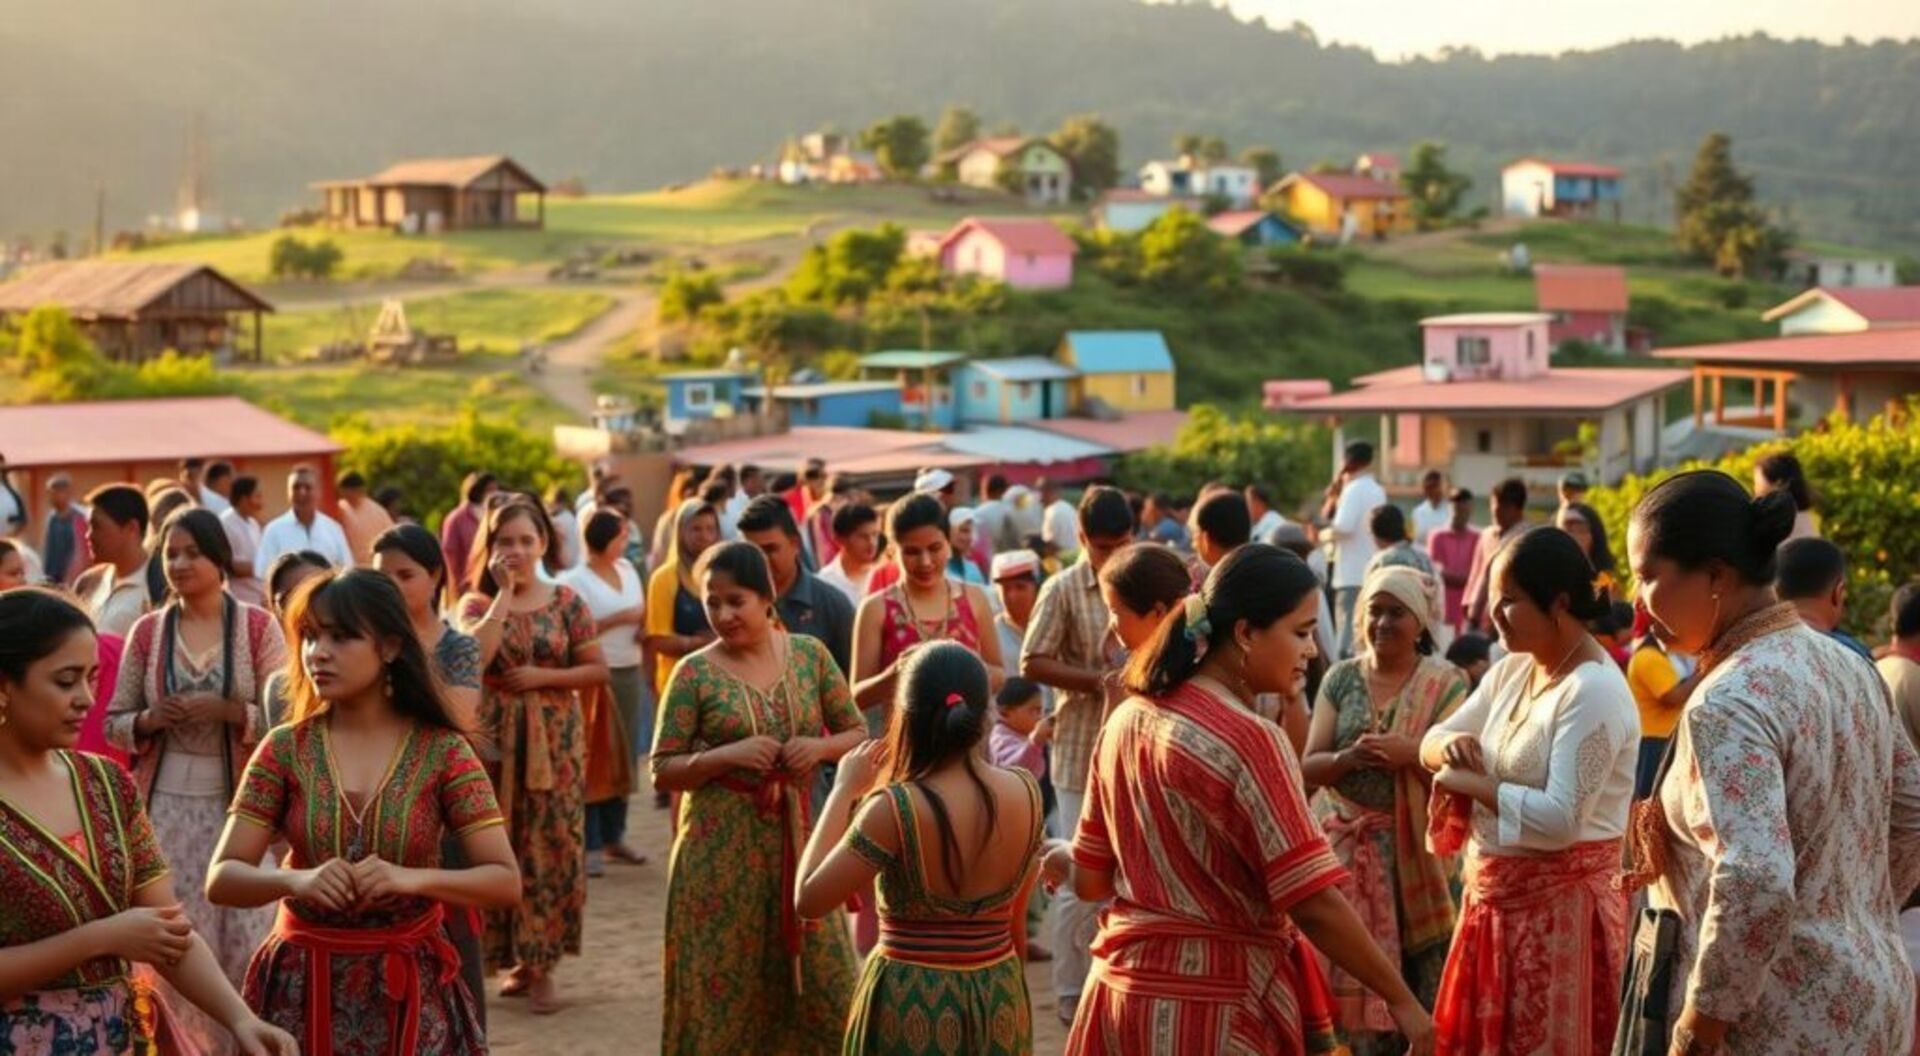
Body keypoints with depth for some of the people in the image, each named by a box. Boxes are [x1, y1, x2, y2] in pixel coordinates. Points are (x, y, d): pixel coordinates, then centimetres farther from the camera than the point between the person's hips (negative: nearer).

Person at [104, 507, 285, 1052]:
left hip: (239, 804, -2)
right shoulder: (147, 631, 5)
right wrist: (150, 719, -12)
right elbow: (114, 723, 9)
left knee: (243, 937, -1)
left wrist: (228, 711, -18)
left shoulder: (257, 627, -1)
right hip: (166, 806, 2)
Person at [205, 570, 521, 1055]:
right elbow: (221, 879, -6)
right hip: (303, 987, 1)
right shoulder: (284, 750, -2)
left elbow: (506, 882, -9)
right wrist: (295, 879, -25)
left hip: (409, 988, -1)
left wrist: (412, 878, -25)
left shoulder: (443, 750, -6)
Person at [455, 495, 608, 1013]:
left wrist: (542, 676, -12)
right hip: (495, 738, 0)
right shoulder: (476, 603, 2)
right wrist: (504, 593, -14)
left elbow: (598, 669, 1)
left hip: (554, 740, 0)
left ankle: (542, 963, 7)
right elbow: (474, 656, -19)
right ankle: (517, 957, 14)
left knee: (550, 845, -1)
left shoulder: (566, 602, 2)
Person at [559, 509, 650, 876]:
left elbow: (642, 611, 22)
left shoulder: (628, 570, 12)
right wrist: (618, 619, -19)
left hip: (630, 672, 6)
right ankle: (590, 845, -3)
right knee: (594, 757, -6)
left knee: (623, 756, 9)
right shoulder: (575, 580, -8)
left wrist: (644, 625, 0)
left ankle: (614, 835, 18)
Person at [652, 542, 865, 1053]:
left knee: (821, 983, 4)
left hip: (797, 838, 3)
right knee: (722, 985, 3)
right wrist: (728, 754, -18)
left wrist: (821, 747, -11)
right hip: (721, 846, -2)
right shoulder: (694, 673, -5)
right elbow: (663, 771, -4)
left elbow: (858, 734, 9)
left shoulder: (810, 654, 3)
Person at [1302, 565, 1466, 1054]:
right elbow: (1309, 765, 3)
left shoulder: (1445, 684, 0)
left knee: (1420, 973, -5)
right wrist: (1349, 758, -18)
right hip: (1348, 844, 2)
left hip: (1416, 845, -2)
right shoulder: (1341, 678, 6)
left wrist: (1411, 755, -24)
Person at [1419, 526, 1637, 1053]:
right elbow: (1433, 738, 14)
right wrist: (1451, 746, -9)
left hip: (1560, 905, -8)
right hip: (1497, 897, 8)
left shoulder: (1594, 690, -20)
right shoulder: (1510, 671, 8)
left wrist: (1475, 785, -16)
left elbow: (1562, 817, -26)